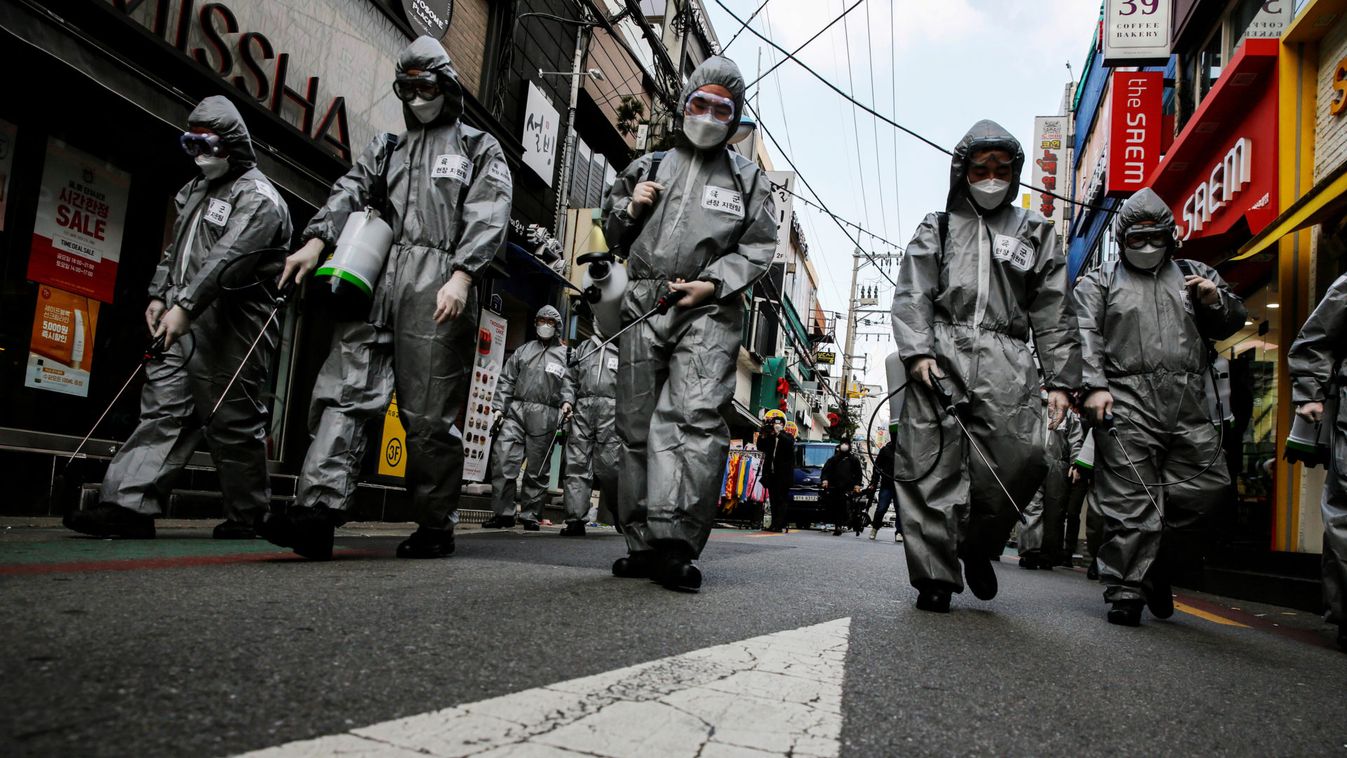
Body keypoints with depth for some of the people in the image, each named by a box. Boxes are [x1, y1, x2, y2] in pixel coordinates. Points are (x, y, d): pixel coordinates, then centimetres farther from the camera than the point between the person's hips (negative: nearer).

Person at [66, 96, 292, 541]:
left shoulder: (258, 198, -9)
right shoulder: (197, 189, 22)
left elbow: (227, 260, -21)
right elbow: (175, 248, 28)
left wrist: (184, 307, -27)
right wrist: (159, 295, 16)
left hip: (230, 330, -9)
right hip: (183, 325, 9)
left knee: (233, 423, -2)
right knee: (162, 410, 1)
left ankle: (247, 516, 11)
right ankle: (129, 506, -1)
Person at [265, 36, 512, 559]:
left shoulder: (479, 148, 14)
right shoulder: (386, 148, 28)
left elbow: (488, 218, -1)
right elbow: (350, 193, 11)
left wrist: (460, 276, -17)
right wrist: (316, 241, -8)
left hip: (439, 286, -4)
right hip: (376, 280, 5)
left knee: (430, 414, -4)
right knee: (346, 389, -10)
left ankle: (436, 527, 6)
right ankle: (319, 507, -16)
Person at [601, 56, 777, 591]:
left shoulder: (748, 179, 16)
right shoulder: (647, 167, 21)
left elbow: (758, 248, 8)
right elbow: (612, 229, 28)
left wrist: (714, 283, -9)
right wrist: (630, 209, 5)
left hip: (708, 311, -3)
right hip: (643, 306, 3)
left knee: (696, 417, -20)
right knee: (637, 424, 1)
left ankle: (675, 541, -24)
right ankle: (642, 542, 9)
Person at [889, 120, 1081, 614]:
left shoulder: (1037, 233, 24)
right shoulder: (936, 229, 21)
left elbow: (1053, 316, 18)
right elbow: (910, 297, 8)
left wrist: (1060, 380, 8)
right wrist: (918, 351, -9)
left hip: (1006, 363, 1)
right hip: (941, 355, -1)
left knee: (1021, 458, -16)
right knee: (933, 466, -8)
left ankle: (977, 546, 9)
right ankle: (935, 576, -1)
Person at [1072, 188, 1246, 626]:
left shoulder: (1195, 276, 24)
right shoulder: (1100, 282, 13)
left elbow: (1231, 325, 24)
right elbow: (1085, 337, 1)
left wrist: (1216, 301, 1)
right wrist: (1094, 386, -14)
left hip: (1189, 409, 4)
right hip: (1127, 407, -4)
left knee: (1203, 488, 2)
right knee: (1131, 503, -6)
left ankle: (1157, 568, 23)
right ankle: (1125, 592, 0)